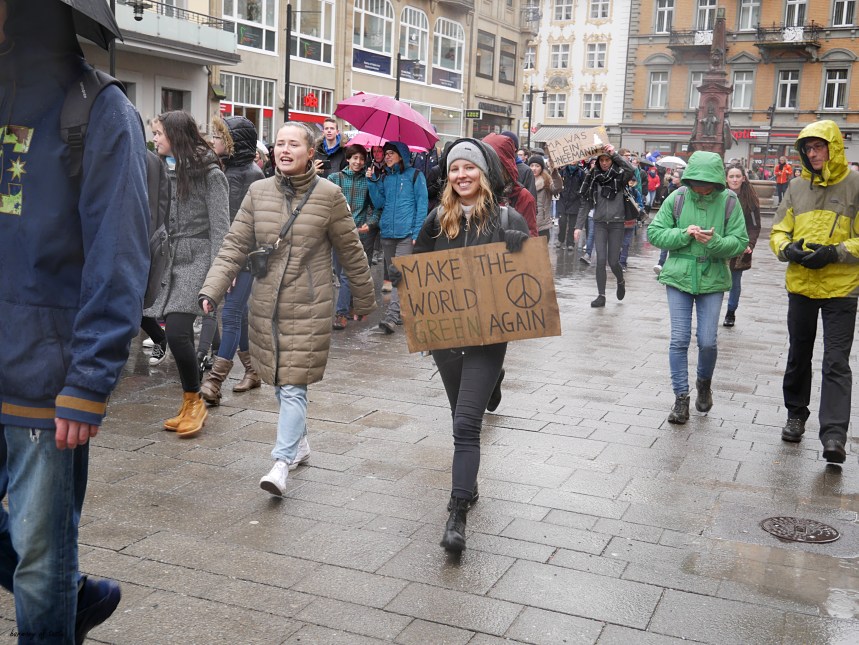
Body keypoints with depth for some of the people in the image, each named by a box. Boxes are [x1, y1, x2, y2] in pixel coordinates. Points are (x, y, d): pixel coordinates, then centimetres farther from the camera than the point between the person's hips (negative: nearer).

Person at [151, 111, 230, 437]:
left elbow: (220, 226, -10)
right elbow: (165, 219, 15)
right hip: (175, 259, 7)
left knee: (176, 330, -17)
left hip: (199, 258, -7)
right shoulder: (169, 170, 13)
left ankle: (194, 401, 1)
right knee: (179, 333, 6)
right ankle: (190, 407, 17)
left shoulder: (209, 173, -7)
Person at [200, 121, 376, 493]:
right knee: (280, 382, 15)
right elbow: (234, 247, 0)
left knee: (294, 385, -8)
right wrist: (211, 290, -12)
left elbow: (351, 252, 2)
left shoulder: (328, 195, -6)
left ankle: (282, 462, -6)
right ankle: (299, 443, 34)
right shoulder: (258, 192, 2)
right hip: (266, 305, 4)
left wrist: (364, 300, 9)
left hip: (309, 307, -4)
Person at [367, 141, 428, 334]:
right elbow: (379, 204, 10)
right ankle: (403, 310, 22)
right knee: (392, 274, 11)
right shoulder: (384, 178, 15)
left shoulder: (414, 175, 1)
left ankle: (392, 316, -23)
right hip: (387, 233, 6)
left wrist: (417, 233, -11)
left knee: (400, 273, -15)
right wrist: (372, 182, -1)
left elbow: (422, 205, -3)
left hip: (406, 234, -6)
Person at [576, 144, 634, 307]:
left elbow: (630, 170, -27)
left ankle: (620, 282, 33)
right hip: (599, 223, 2)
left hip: (617, 223, -2)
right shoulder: (593, 178, 3)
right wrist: (579, 226, -1)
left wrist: (614, 154, -26)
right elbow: (585, 203, 4)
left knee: (613, 261, 0)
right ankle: (601, 295, 3)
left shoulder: (619, 176, -3)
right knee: (601, 260, -6)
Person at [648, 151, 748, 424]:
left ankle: (704, 383, 31)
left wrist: (714, 242, -24)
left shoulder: (729, 201, -6)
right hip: (679, 276, 0)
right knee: (679, 340, -1)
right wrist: (684, 234, -17)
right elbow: (654, 232, -2)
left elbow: (740, 243, -6)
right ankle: (681, 399, 10)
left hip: (712, 279, 0)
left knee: (708, 342, 0)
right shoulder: (676, 198, -5)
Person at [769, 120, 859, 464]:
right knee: (798, 355, 17)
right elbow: (778, 231, 11)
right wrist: (789, 249, -9)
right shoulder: (797, 187, 7)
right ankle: (796, 415, 34)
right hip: (800, 285, 5)